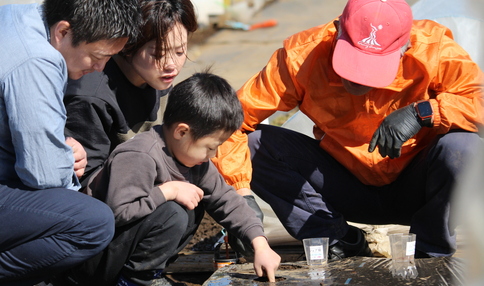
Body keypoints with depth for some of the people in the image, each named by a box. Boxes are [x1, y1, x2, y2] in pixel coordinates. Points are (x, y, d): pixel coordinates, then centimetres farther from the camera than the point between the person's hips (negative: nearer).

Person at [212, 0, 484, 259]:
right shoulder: (302, 55, -19)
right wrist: (241, 193, -30)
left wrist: (423, 111, -41)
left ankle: (430, 254, -7)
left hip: (416, 189, -1)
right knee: (254, 143, -18)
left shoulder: (432, 50, -23)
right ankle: (340, 242, -8)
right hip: (349, 188, 2)